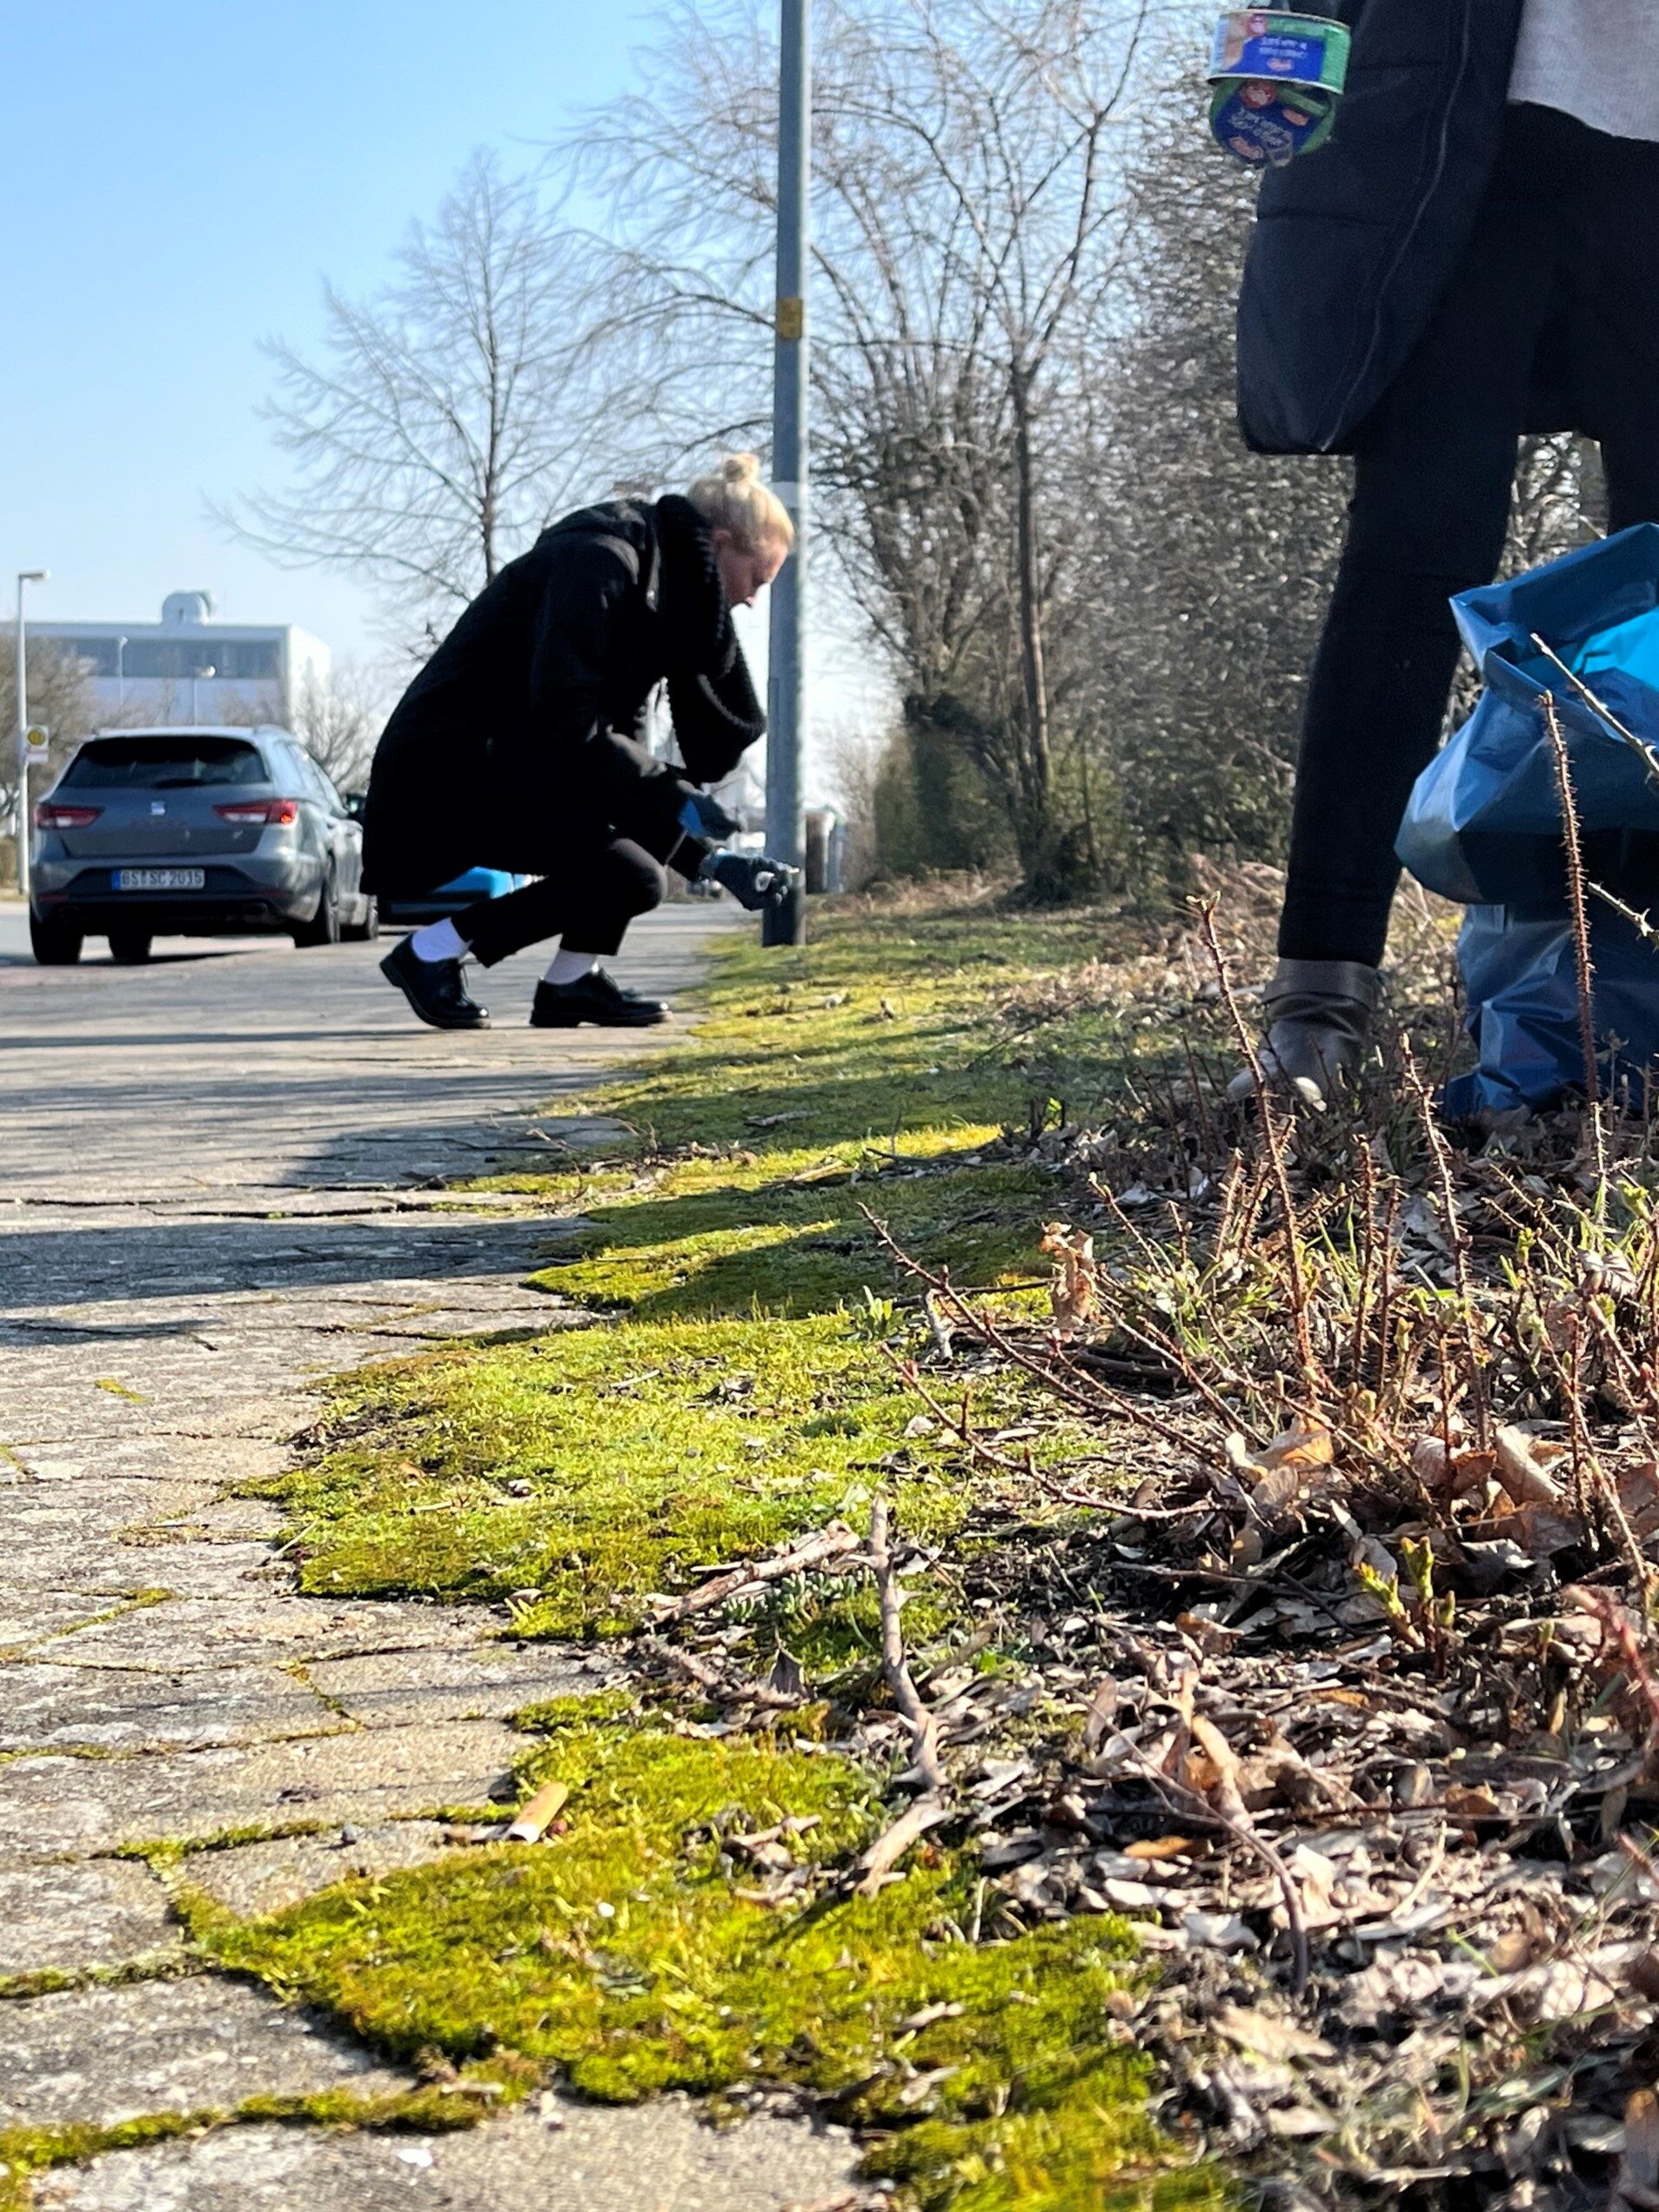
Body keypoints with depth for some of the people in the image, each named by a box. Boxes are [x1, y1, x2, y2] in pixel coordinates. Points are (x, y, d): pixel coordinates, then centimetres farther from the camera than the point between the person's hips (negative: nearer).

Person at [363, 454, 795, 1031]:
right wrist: (675, 799, -20)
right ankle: (432, 951, -5)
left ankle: (572, 982, 8)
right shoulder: (599, 564, -15)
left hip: (506, 765, 10)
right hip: (440, 773, -10)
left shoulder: (658, 590, 13)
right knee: (631, 878, -16)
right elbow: (567, 722, -23)